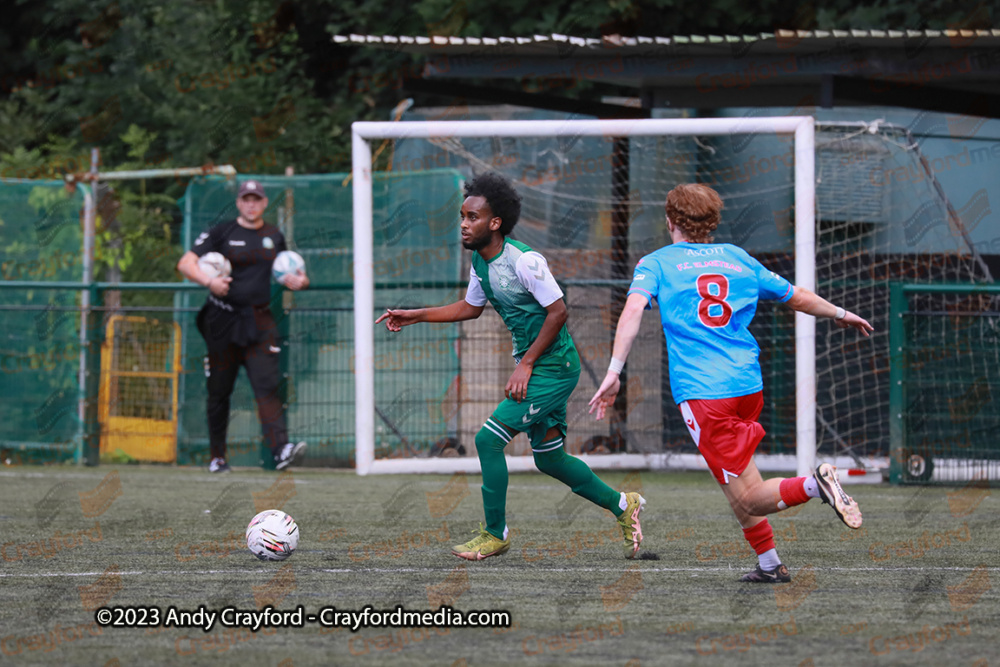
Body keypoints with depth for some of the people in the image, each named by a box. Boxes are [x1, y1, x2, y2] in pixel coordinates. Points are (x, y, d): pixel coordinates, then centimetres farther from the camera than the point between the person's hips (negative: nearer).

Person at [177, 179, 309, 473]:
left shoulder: (274, 237, 13)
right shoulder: (222, 232, 1)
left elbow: (284, 274, 24)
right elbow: (186, 263, -4)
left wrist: (298, 281, 0)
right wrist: (209, 281, -23)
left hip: (260, 321, 2)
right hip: (223, 321, -1)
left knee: (267, 384, -14)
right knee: (219, 391, 4)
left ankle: (281, 449, -27)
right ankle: (217, 457, 14)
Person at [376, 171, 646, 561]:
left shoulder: (524, 261, -21)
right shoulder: (480, 261, 6)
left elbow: (558, 311, -19)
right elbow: (471, 308, 22)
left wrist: (526, 364, -17)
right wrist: (414, 317, 17)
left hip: (553, 366, -9)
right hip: (535, 366, 9)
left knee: (489, 438, -12)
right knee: (548, 458, 13)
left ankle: (495, 534, -1)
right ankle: (621, 505, 29)